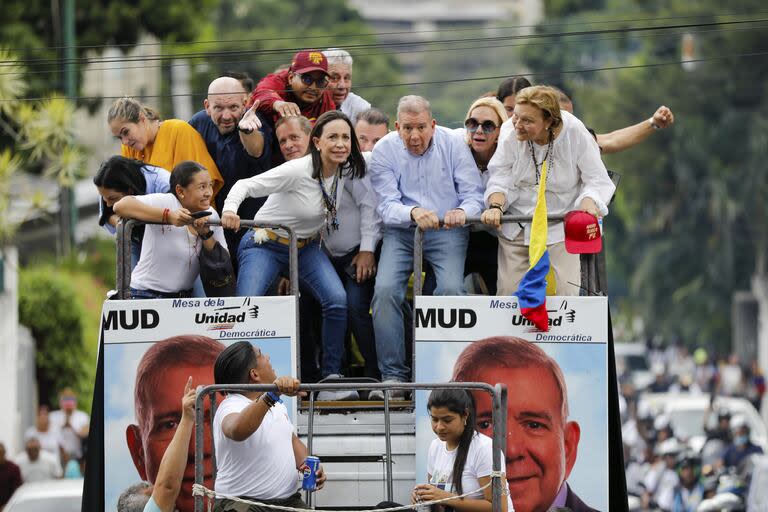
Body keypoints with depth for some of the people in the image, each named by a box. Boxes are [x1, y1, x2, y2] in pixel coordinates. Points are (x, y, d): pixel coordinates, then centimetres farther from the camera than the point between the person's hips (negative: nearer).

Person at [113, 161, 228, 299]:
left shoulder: (211, 215, 6)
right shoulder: (165, 202, -12)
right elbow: (120, 206, -28)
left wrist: (206, 234, -15)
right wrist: (168, 216, -33)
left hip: (185, 297, 6)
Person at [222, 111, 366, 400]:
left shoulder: (345, 171, -7)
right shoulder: (297, 171, -25)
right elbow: (247, 185, -25)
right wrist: (230, 208, -46)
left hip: (306, 246, 5)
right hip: (266, 244, -5)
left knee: (337, 300, -21)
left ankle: (331, 379, -11)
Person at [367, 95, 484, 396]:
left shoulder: (452, 145, -2)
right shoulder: (384, 151, -3)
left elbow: (474, 194, -3)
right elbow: (387, 205, -11)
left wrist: (463, 211, -28)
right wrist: (413, 213, -33)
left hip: (447, 230, -1)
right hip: (401, 232, 1)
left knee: (451, 289, -25)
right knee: (385, 290, -22)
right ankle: (393, 375, -16)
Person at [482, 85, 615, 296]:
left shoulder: (575, 134, -16)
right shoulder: (510, 132, -10)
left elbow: (597, 180, -10)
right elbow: (500, 178, -7)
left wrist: (589, 203, -31)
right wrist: (495, 206, -26)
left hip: (562, 229, -2)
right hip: (516, 228, 2)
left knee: (568, 293, -11)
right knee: (508, 292, -3)